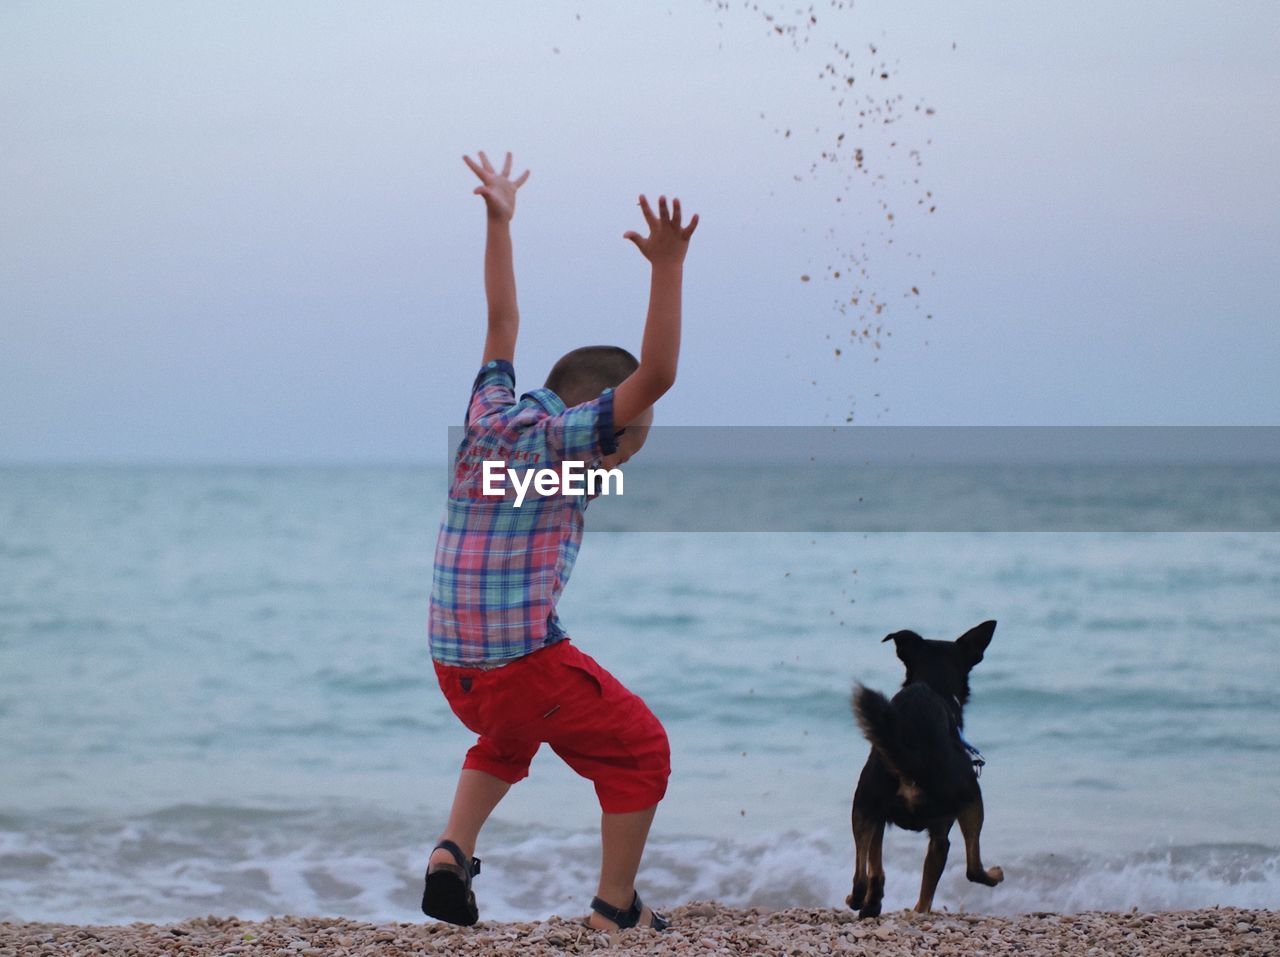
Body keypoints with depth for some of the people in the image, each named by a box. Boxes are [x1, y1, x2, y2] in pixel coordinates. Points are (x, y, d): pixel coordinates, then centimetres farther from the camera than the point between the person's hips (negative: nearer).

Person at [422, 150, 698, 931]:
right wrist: (667, 269, -19)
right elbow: (656, 374, -17)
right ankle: (616, 908, 8)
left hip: (454, 663, 7)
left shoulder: (490, 416, 12)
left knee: (508, 736, 35)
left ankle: (452, 853, 15)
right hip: (524, 660, -7)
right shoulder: (562, 434, -7)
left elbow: (504, 321, 25)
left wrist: (500, 223, 32)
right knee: (639, 749, 11)